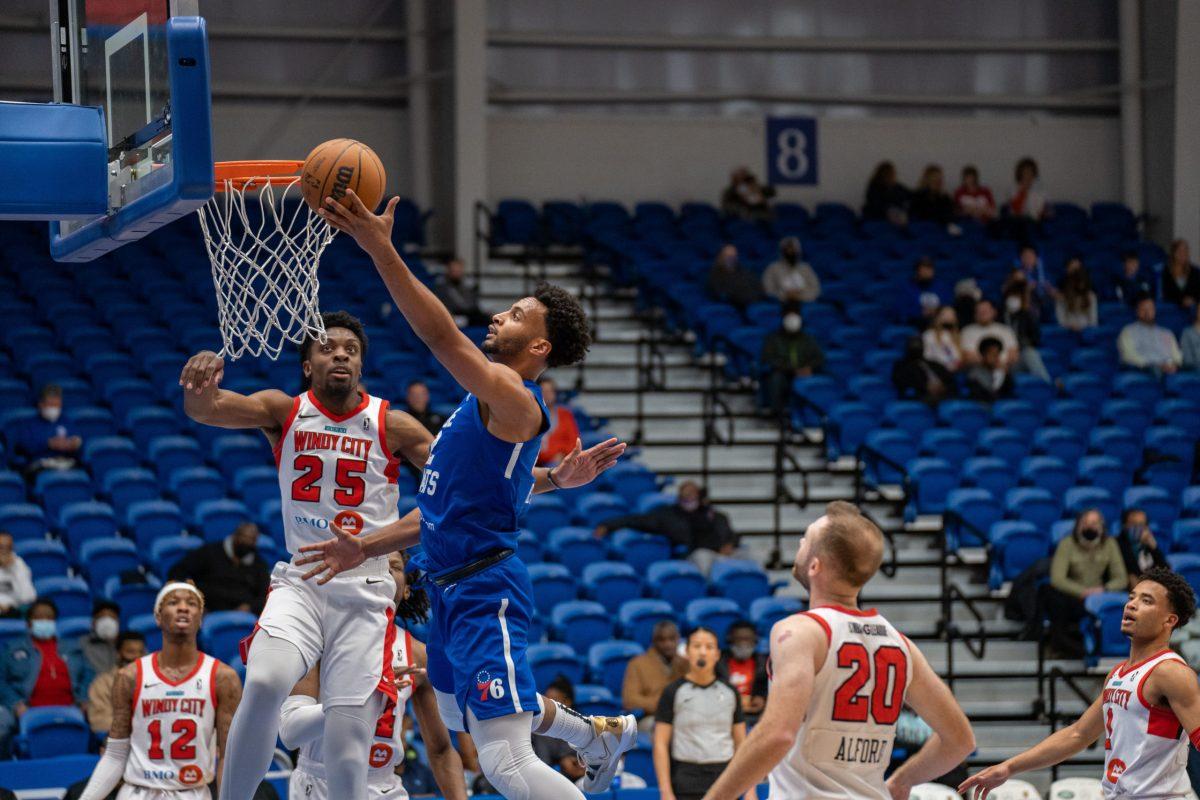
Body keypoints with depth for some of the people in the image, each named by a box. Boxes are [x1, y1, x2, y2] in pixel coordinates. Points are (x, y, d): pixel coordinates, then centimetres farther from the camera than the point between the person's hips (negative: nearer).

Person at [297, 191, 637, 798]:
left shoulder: (514, 400, -16)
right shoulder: (488, 405, 16)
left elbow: (442, 336, -30)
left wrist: (380, 249, -34)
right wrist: (366, 548, 24)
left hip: (486, 593, -11)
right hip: (452, 588, 11)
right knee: (458, 712, 35)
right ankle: (598, 733, 52)